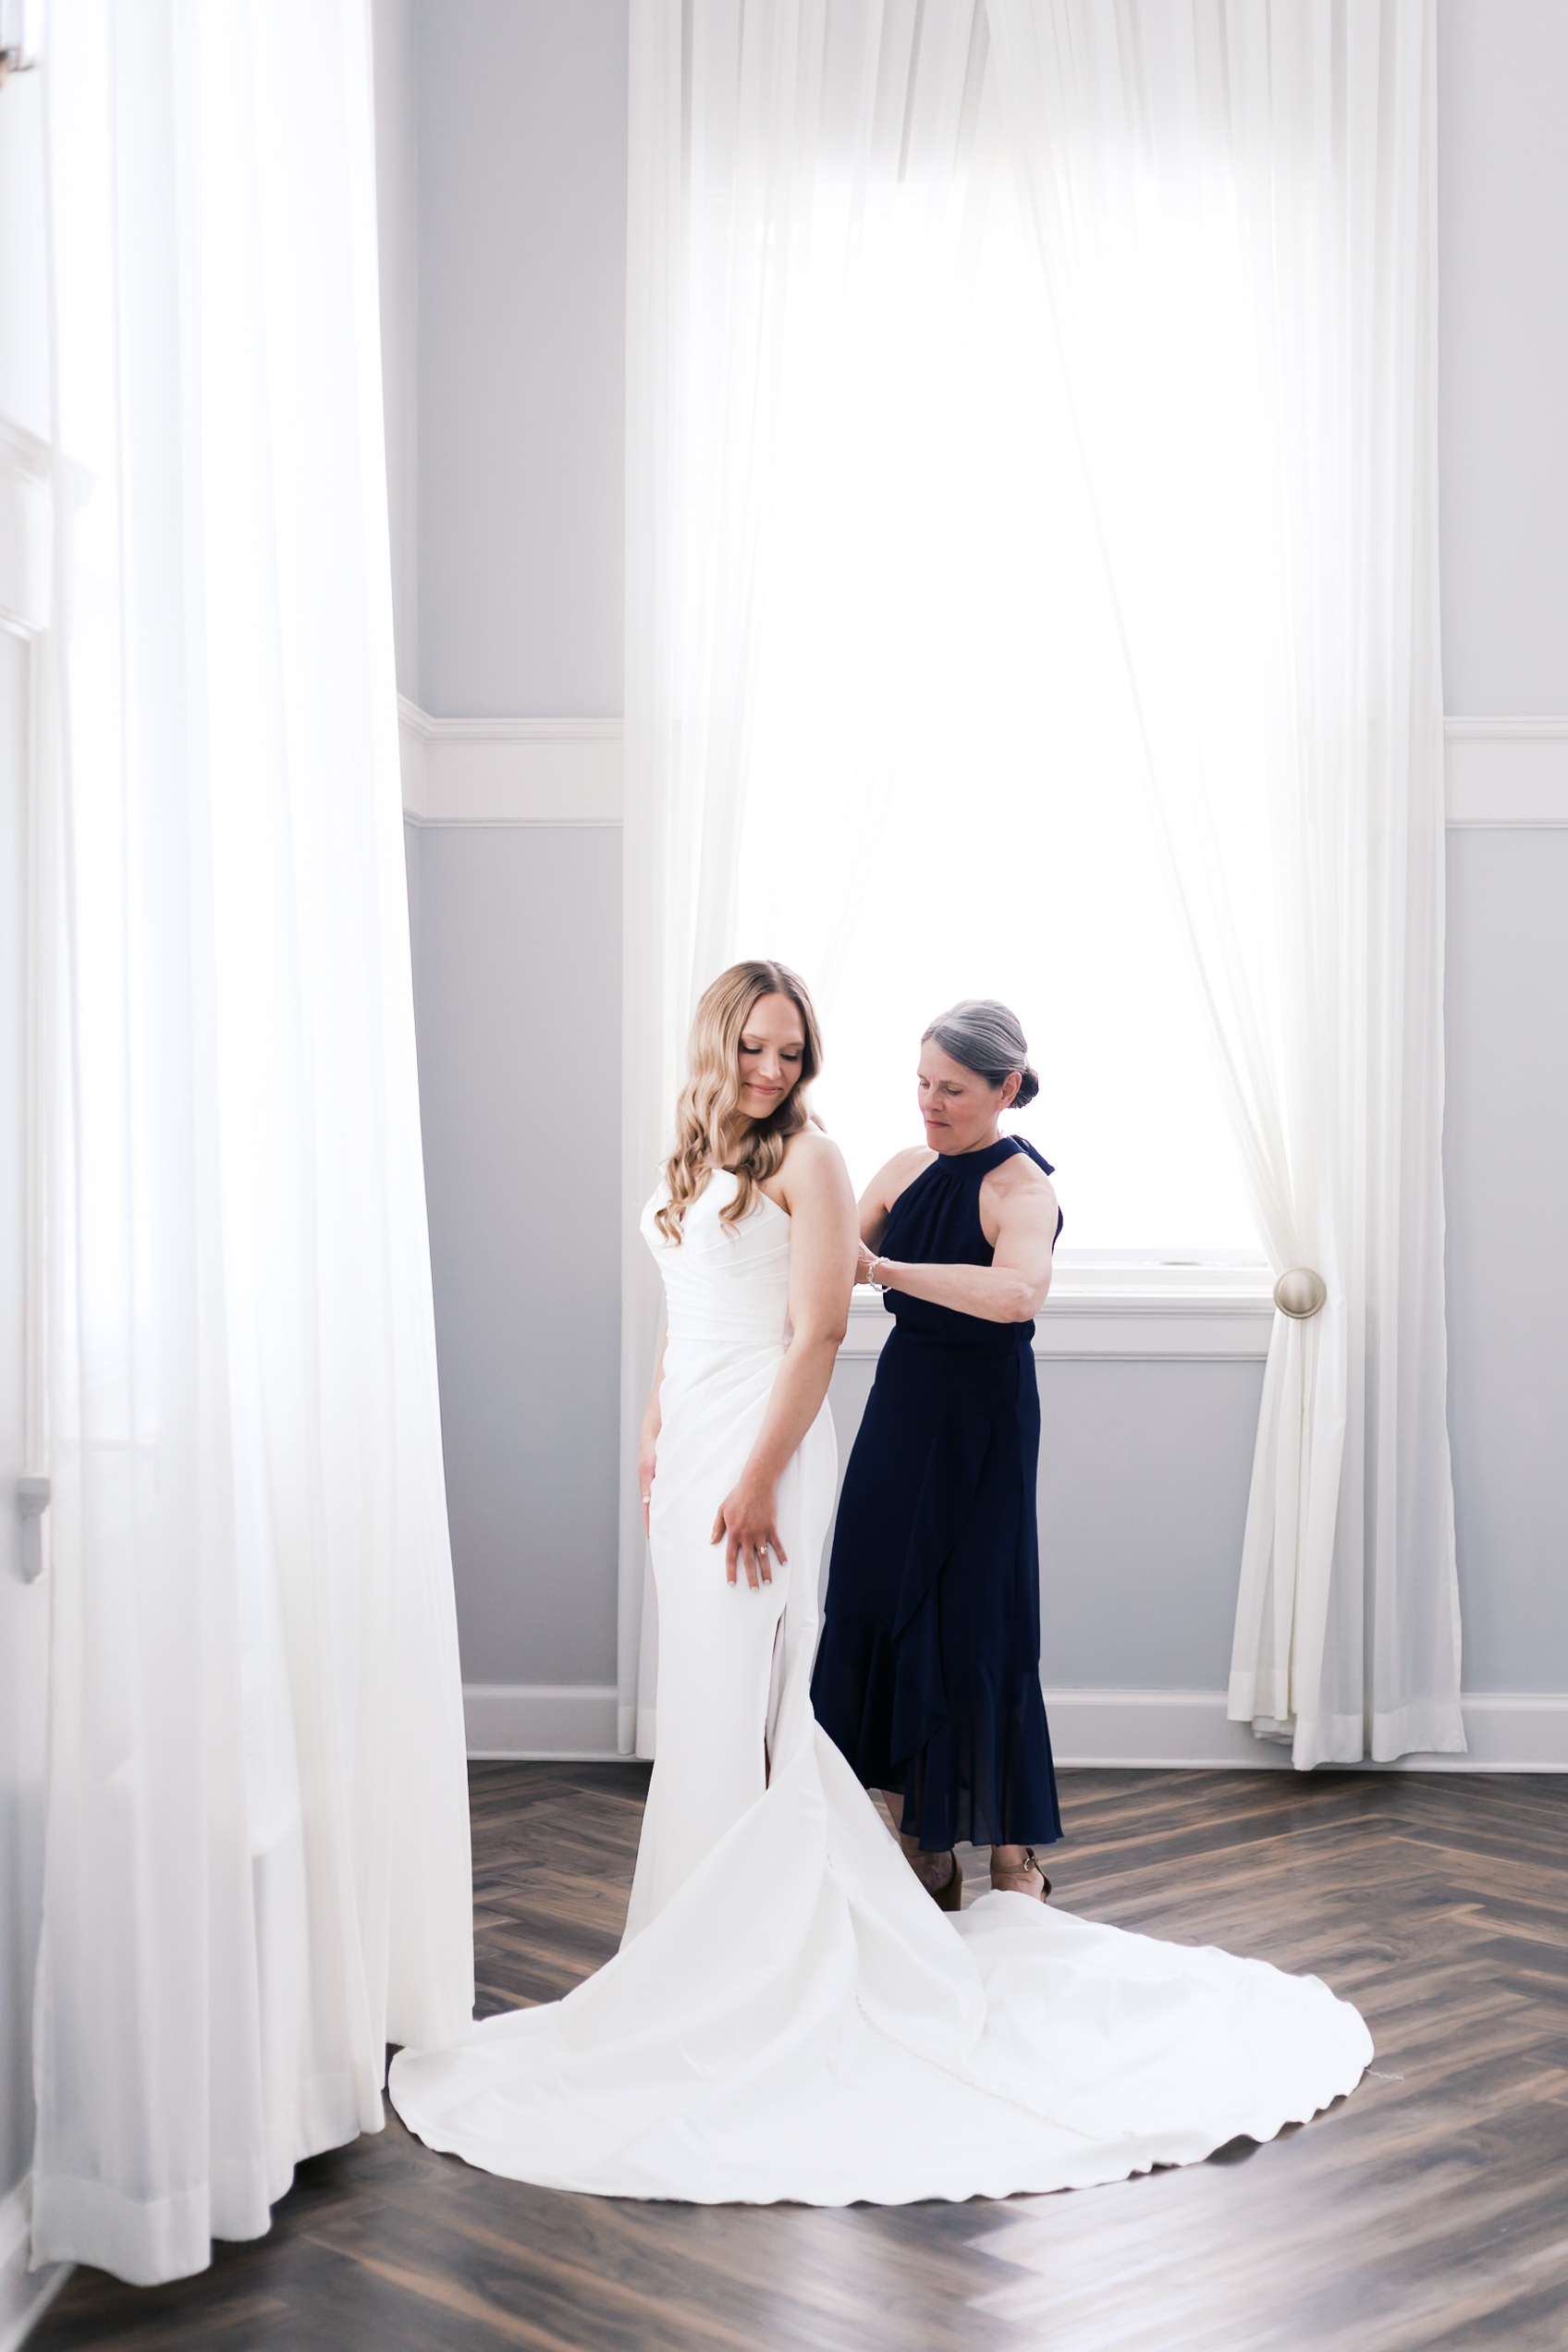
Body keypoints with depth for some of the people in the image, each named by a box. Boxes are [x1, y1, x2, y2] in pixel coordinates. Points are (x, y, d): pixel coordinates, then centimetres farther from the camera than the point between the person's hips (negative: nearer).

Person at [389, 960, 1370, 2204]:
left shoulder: (806, 1160, -9)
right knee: (705, 1694, 12)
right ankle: (715, 1931, 22)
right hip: (693, 1446, 8)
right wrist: (656, 1444, 18)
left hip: (764, 1446, -8)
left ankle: (755, 1955, 1)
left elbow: (817, 1334, -15)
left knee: (742, 1699, -6)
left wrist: (759, 1478, -20)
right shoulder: (694, 1163, 15)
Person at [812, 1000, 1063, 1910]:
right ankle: (922, 1846, 19)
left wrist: (884, 1267, -37)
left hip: (982, 1424, -6)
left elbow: (1017, 1292, -37)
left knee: (974, 1625, -2)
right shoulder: (908, 1170, 5)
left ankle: (1014, 1859, 13)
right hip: (902, 1403, 7)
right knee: (880, 1612, 6)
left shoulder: (1021, 1186, -16)